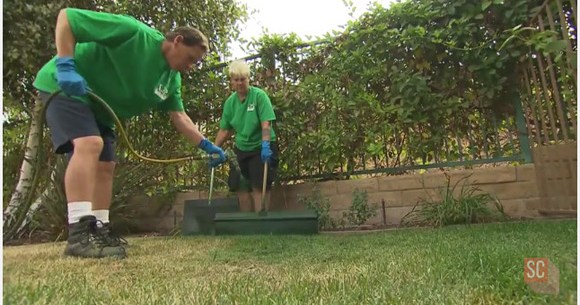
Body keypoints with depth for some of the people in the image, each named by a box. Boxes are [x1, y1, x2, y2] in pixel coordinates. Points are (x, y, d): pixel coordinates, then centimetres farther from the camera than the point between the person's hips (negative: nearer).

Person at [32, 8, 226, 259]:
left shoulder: (172, 80, 0)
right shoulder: (133, 32, -24)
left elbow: (180, 118, 0)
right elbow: (66, 17, -21)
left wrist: (207, 146, -10)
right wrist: (65, 65, -30)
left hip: (100, 108, 9)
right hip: (64, 86, -9)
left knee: (106, 166, 2)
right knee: (89, 143, -29)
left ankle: (99, 230, 10)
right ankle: (79, 234, -31)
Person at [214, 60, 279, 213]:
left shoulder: (259, 95, -13)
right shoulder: (230, 102, 3)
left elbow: (266, 124, -22)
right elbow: (224, 130, 6)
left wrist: (265, 145, -33)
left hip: (261, 147, -5)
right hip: (241, 148, 5)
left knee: (260, 186, -5)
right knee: (242, 186, 9)